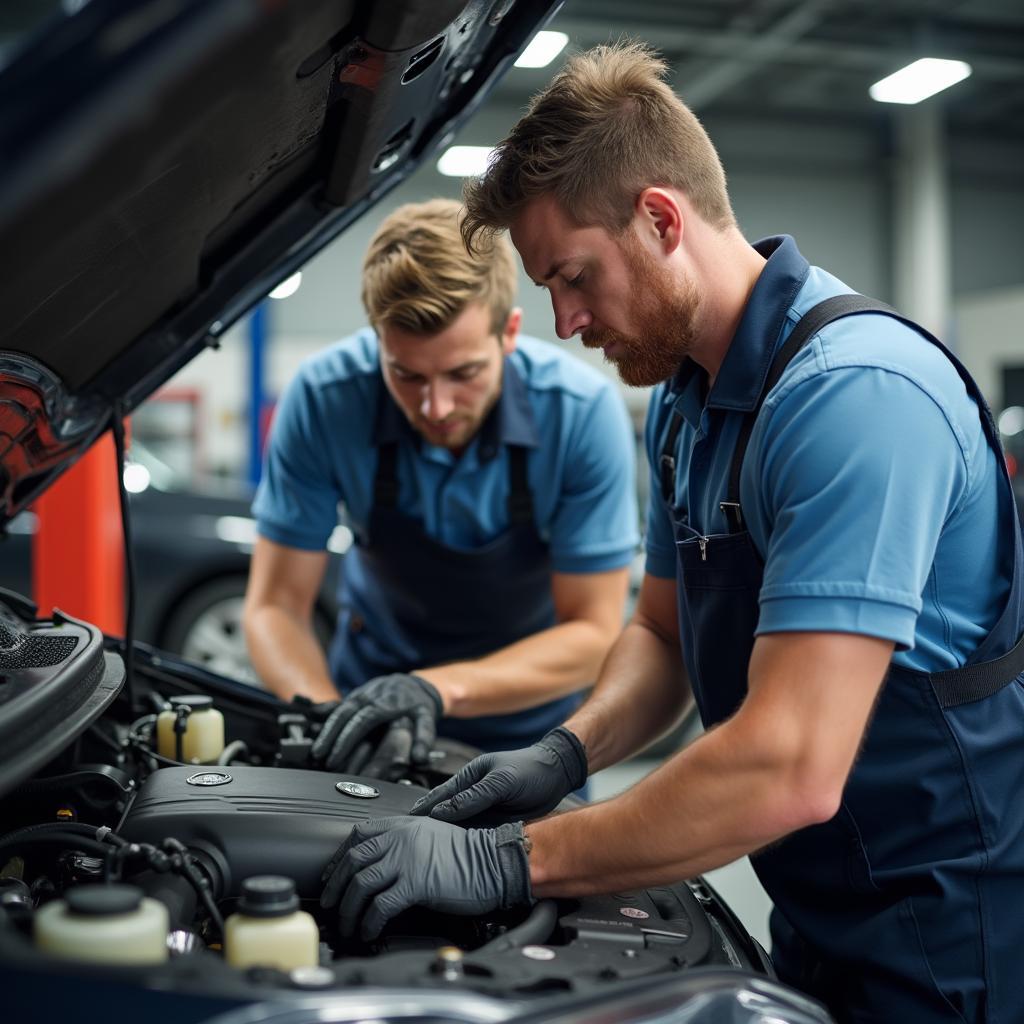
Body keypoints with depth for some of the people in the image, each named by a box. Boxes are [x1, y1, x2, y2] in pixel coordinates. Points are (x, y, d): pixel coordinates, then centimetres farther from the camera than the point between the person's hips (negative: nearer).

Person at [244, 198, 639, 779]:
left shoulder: (585, 412, -23)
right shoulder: (324, 398, -21)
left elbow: (594, 637, -18)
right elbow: (275, 605, -14)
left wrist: (438, 688, -31)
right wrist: (328, 715, -32)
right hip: (372, 690, 1)